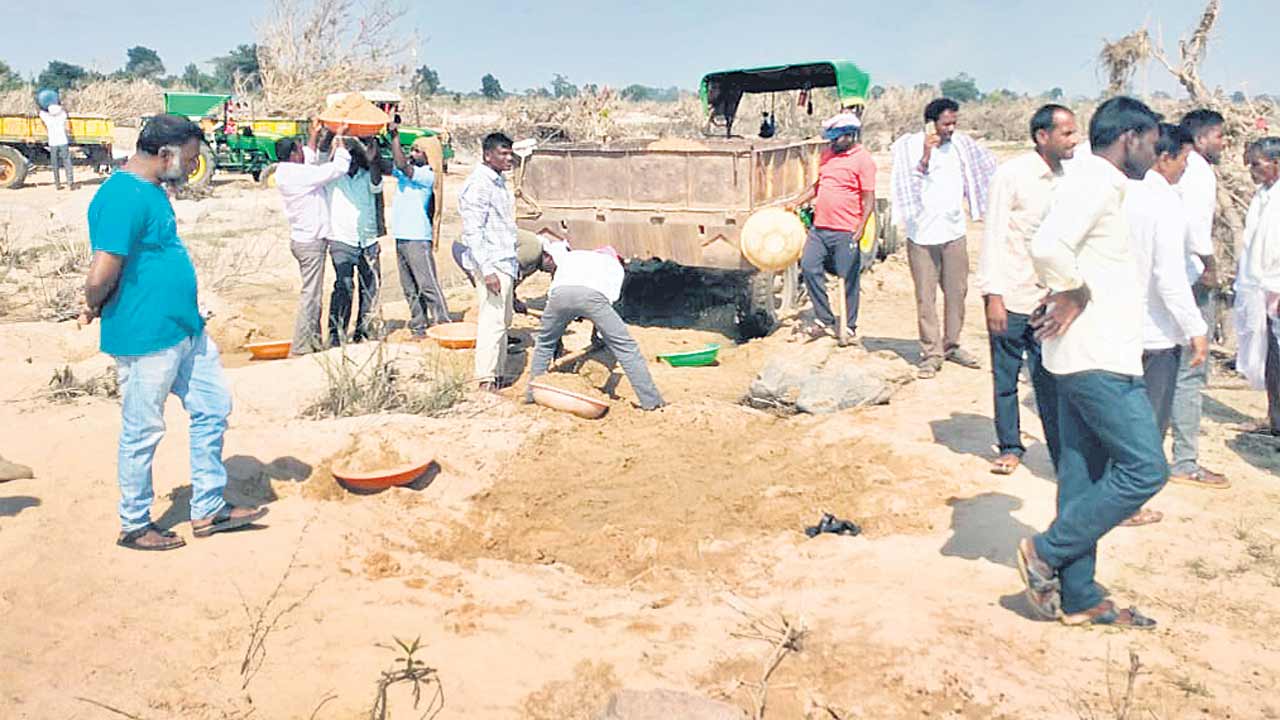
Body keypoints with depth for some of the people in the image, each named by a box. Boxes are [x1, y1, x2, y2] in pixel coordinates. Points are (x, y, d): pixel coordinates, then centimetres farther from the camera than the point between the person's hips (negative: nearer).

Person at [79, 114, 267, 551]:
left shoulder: (151, 190, 11)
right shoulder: (123, 198, -22)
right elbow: (102, 275, -27)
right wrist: (94, 308, -7)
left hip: (186, 330, 10)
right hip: (146, 339, -10)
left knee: (213, 408, 14)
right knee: (142, 434, 6)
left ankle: (208, 510, 26)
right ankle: (134, 526, 24)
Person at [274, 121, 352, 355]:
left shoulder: (284, 173, 8)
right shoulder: (301, 175, -20)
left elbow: (309, 159, 27)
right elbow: (339, 168, -17)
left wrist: (315, 135, 28)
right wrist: (340, 138, -5)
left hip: (301, 238, 10)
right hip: (312, 241, -10)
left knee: (313, 292, 17)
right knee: (311, 294, -5)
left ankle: (314, 339, 25)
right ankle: (300, 347, -3)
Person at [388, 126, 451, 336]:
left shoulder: (427, 175, -9)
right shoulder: (404, 173, 14)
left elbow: (402, 166, -22)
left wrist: (396, 137, -17)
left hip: (418, 238, -8)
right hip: (401, 237, 8)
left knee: (428, 284, -8)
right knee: (410, 287, 11)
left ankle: (442, 324, -5)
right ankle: (418, 325, 17)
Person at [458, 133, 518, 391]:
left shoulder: (499, 181, 15)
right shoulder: (478, 185, -15)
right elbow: (472, 232, -21)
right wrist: (487, 270, -26)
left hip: (506, 262, 10)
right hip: (492, 265, -10)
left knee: (503, 321, 14)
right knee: (492, 321, -10)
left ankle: (499, 374, 22)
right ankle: (485, 380, -5)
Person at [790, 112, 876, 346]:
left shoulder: (863, 160, -7)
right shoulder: (827, 154, 14)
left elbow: (869, 199, -10)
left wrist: (861, 228, -19)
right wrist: (798, 203, 18)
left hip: (846, 231, -7)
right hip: (819, 227, 7)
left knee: (848, 279, 1)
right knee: (809, 267, 1)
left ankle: (849, 328, 14)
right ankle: (824, 320, 13)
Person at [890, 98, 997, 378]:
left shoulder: (960, 144, 5)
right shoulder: (910, 146, -6)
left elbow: (988, 168, 19)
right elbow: (909, 185, -16)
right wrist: (926, 155, -25)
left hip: (954, 232, 4)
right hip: (922, 235, -4)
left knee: (957, 292, 9)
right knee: (926, 297, -1)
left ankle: (951, 345, 23)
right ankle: (931, 353, 6)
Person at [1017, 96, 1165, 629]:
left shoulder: (1095, 183, 18)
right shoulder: (1095, 183, -14)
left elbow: (1071, 256, 28)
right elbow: (1047, 246, -32)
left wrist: (1069, 295, 9)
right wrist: (1074, 294, -16)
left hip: (1086, 358, 10)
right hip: (1099, 359, -10)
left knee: (1083, 476, 11)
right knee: (1144, 469, -6)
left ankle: (1079, 598, 19)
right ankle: (1046, 553, 2)